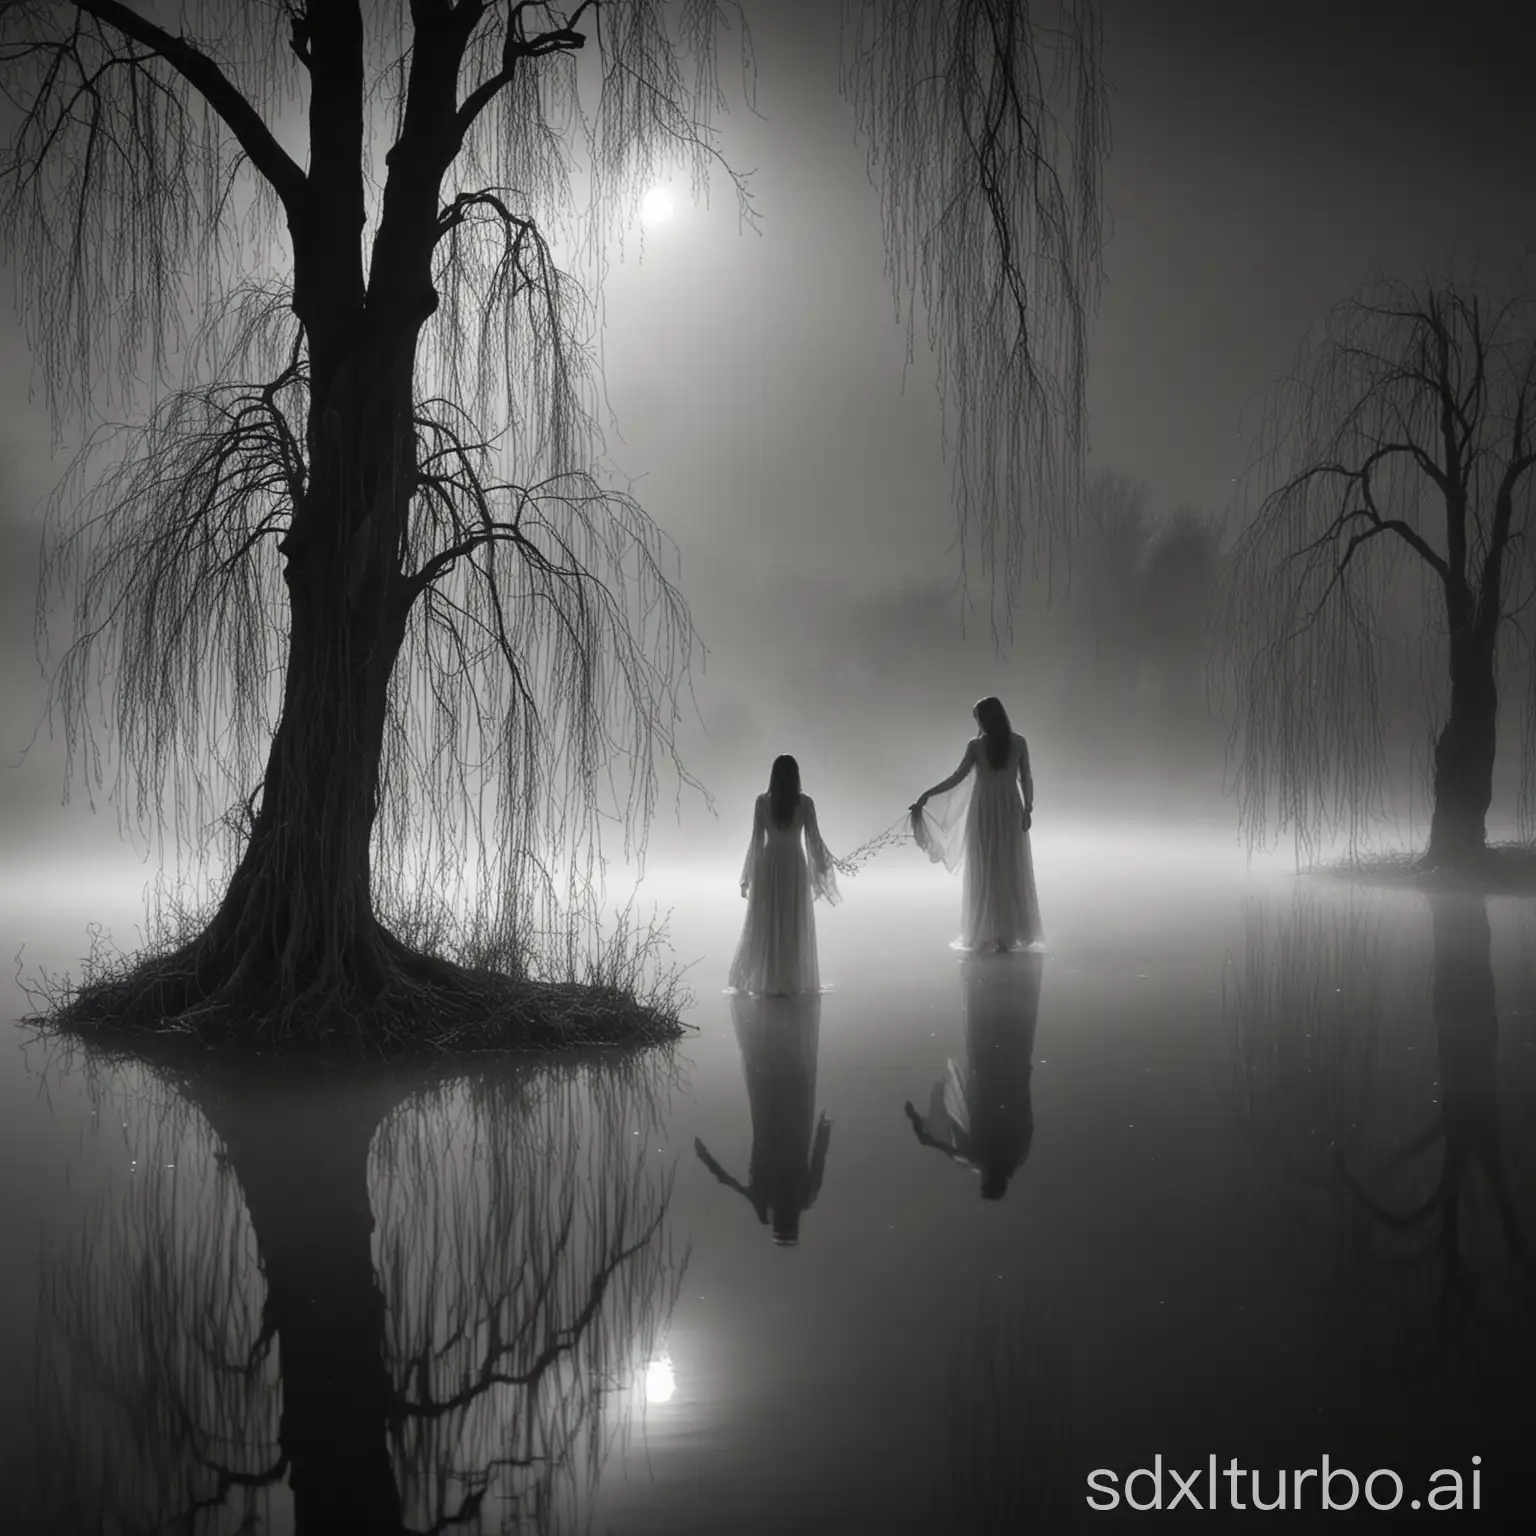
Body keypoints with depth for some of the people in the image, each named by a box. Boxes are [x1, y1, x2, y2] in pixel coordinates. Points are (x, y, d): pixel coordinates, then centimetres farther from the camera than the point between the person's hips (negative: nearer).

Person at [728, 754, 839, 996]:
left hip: (769, 865, 0)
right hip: (795, 866, 0)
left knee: (766, 924, 9)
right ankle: (790, 982, 11)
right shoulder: (805, 803, -7)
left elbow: (756, 839, -5)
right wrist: (823, 864, 12)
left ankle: (767, 981, 12)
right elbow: (813, 839, -4)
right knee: (794, 925, 9)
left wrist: (749, 875, 4)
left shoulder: (763, 802, -7)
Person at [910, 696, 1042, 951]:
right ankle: (1011, 933, 8)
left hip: (984, 811, -1)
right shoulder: (1019, 742, -3)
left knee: (985, 873, 6)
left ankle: (987, 934, 6)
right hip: (1010, 811, 1)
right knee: (1012, 872, 8)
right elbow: (1026, 779, -2)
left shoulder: (976, 745, -9)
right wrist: (1028, 808, 6)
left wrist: (926, 795, -3)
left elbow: (957, 778, -9)